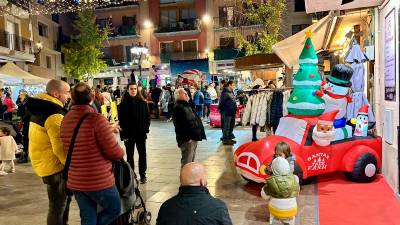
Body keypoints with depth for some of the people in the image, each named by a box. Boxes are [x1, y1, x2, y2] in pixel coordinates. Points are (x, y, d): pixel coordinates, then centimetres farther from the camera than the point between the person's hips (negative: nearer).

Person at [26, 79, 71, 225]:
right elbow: (60, 147, -28)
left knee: (64, 199, 23)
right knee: (58, 206, 3)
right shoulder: (54, 115, -23)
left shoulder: (41, 109, 9)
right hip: (54, 166, -10)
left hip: (44, 162, 10)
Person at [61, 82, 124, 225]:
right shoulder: (96, 119, -21)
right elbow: (115, 153, -19)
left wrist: (108, 130, 26)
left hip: (75, 181, 7)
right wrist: (121, 152, 3)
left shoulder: (65, 120, 2)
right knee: (114, 209, 17)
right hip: (99, 180, -7)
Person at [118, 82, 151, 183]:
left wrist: (145, 129, -6)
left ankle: (142, 174, 19)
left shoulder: (142, 102, 2)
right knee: (130, 154, 9)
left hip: (141, 133, 1)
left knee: (142, 153, 7)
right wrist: (124, 134, -10)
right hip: (129, 134, -1)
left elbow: (147, 116, 5)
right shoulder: (123, 103, -3)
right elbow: (121, 120, -4)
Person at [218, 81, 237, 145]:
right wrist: (222, 112, -17)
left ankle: (230, 138, 26)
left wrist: (234, 112, 17)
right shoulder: (225, 93, -14)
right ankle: (225, 139, 5)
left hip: (232, 113, 9)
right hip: (227, 113, -9)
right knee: (226, 126, -2)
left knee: (231, 126, 15)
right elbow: (222, 103, -17)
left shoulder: (231, 92, 15)